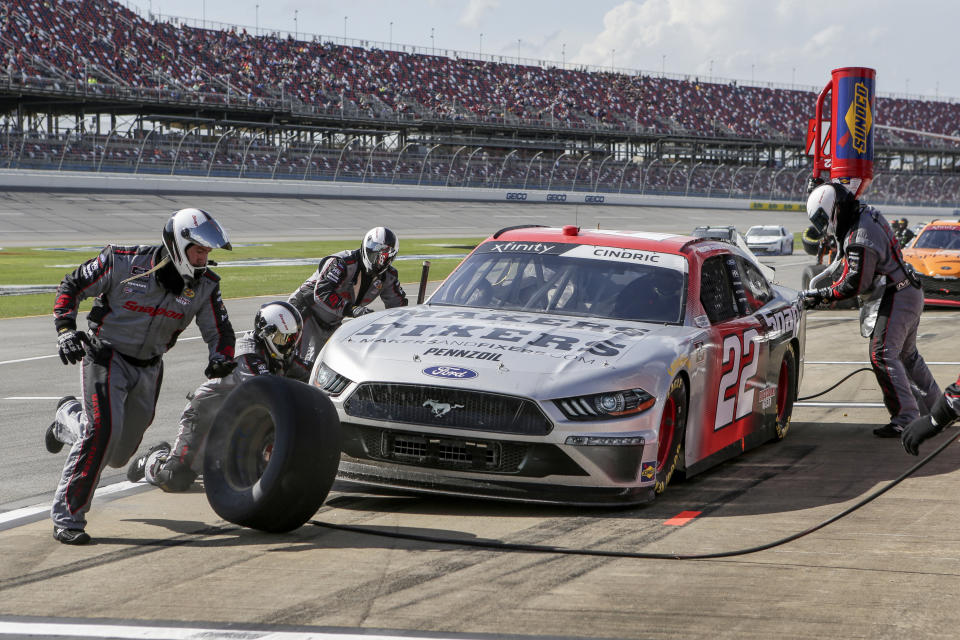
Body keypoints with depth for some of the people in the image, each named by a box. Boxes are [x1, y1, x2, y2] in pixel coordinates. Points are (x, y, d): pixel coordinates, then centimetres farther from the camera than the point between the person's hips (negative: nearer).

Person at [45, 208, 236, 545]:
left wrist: (221, 361, -20)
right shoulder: (123, 261, -16)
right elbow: (71, 286, -6)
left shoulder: (204, 285, -5)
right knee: (103, 430, -25)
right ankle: (67, 517, -14)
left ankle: (69, 417, 45)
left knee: (118, 455, 13)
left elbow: (219, 331, 2)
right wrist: (66, 329, -19)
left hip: (149, 368, 5)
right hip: (106, 355, -5)